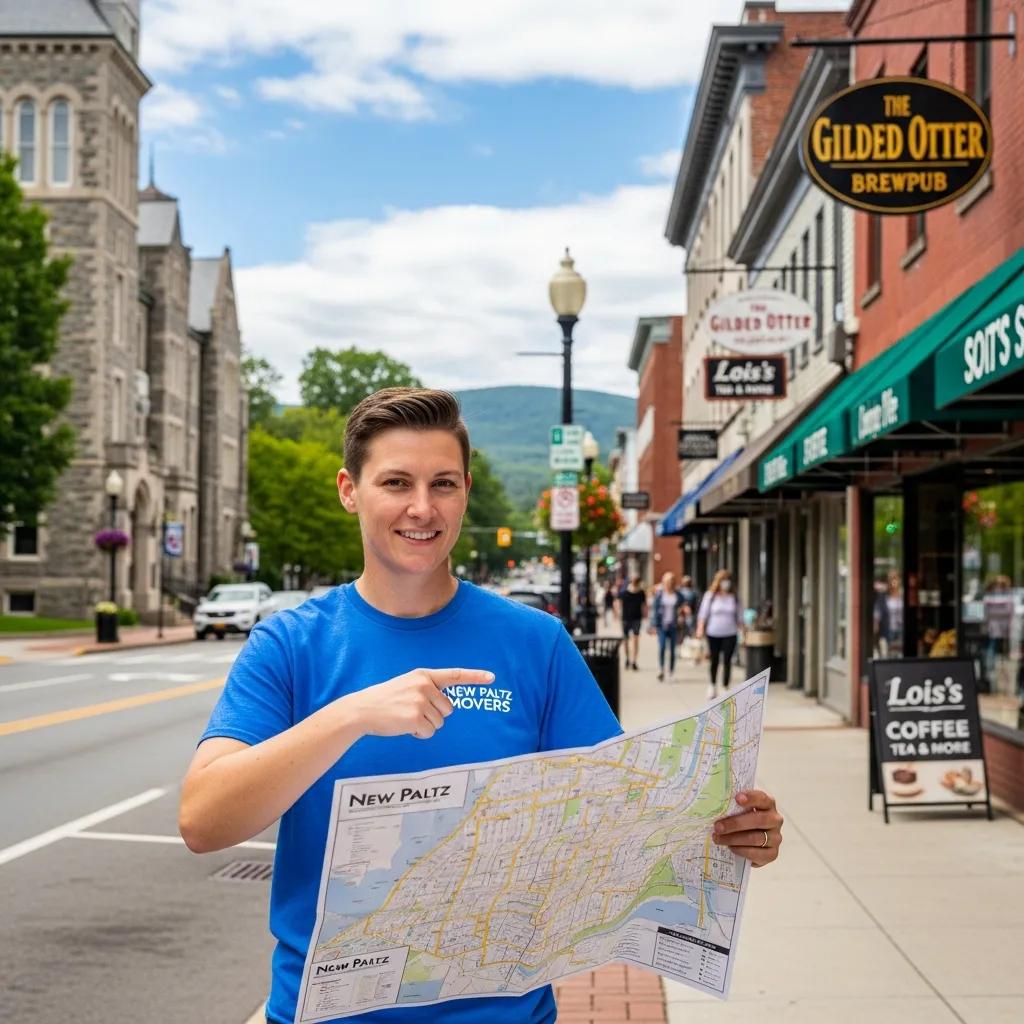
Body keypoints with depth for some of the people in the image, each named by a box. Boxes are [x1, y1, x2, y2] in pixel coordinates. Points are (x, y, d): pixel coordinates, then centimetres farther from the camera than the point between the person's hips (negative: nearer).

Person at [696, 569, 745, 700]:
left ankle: (725, 688, 2)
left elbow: (740, 616, 9)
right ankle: (713, 686, 29)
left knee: (727, 661, -5)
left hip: (730, 634, 0)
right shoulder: (710, 596, 1)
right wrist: (700, 628, -10)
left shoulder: (734, 598, 4)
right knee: (714, 661, 9)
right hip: (713, 634, 0)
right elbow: (703, 614, 1)